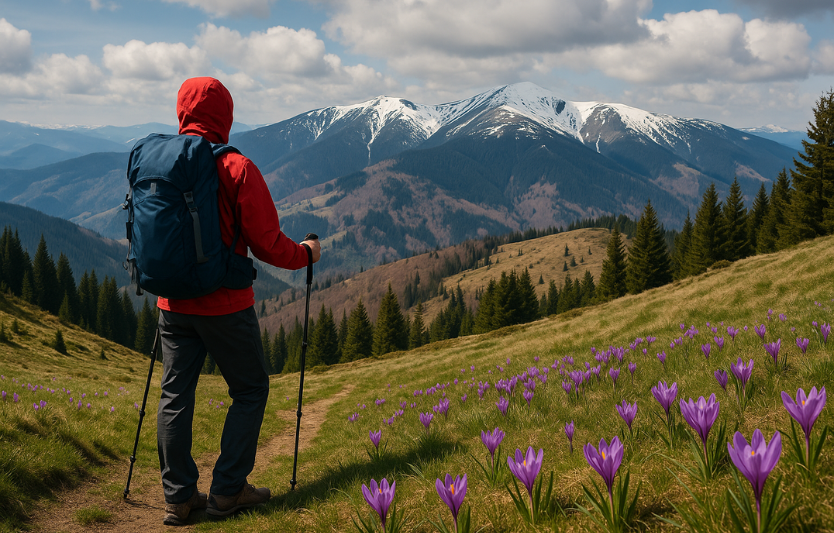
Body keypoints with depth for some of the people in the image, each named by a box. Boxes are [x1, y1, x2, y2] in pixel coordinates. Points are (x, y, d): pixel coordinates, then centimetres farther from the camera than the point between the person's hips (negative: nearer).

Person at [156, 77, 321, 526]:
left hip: (173, 303, 5)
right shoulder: (236, 168, -14)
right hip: (224, 304, -5)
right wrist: (306, 254, 7)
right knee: (250, 391, 11)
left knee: (175, 395, 10)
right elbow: (266, 243, -12)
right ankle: (227, 490, 11)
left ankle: (178, 498, 14)